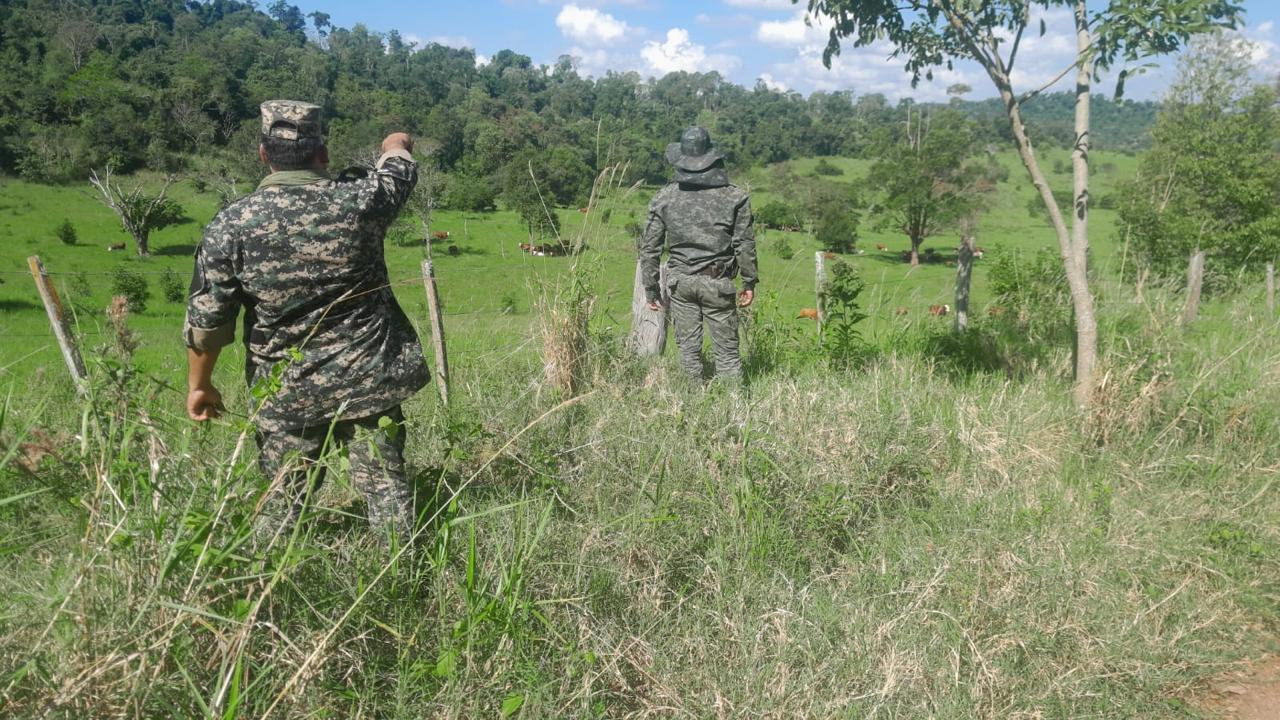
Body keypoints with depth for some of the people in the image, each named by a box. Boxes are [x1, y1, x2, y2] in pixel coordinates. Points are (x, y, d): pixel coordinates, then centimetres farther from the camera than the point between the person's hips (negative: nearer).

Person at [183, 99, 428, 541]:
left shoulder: (230, 226, -8)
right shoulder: (359, 199, -8)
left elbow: (207, 319, -3)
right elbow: (400, 166, 15)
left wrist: (199, 384, 13)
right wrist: (397, 145, 39)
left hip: (287, 392, 0)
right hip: (370, 378, 0)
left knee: (283, 498, 13)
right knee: (385, 483, 7)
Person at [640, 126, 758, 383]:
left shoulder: (664, 198, 0)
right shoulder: (734, 197, -4)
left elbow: (649, 247, 2)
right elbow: (745, 244, -3)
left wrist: (650, 287, 11)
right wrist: (749, 282, 8)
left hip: (680, 282, 2)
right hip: (718, 284, -2)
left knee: (688, 348, 10)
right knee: (726, 349, 4)